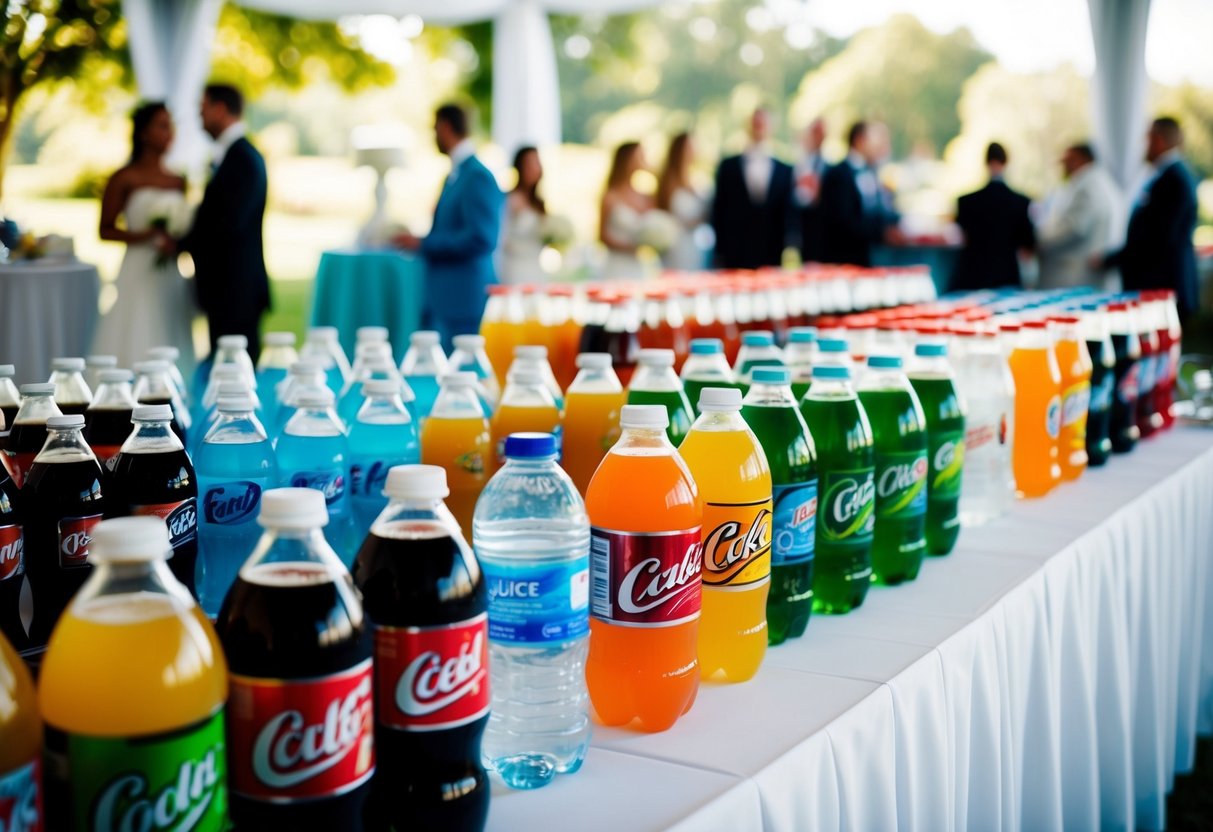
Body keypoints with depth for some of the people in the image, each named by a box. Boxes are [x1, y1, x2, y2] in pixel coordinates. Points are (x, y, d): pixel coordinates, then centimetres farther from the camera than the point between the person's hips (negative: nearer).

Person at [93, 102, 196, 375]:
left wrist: (177, 242, 0)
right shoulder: (125, 178, -1)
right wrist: (143, 235, -16)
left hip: (171, 278, 5)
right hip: (138, 277, -5)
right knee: (135, 350, -8)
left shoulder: (178, 181, 13)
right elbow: (105, 229, -1)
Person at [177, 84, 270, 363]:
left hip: (236, 288, -10)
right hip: (224, 288, 10)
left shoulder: (244, 158, -13)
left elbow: (230, 223, -21)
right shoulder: (227, 155, 16)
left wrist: (182, 244, -12)